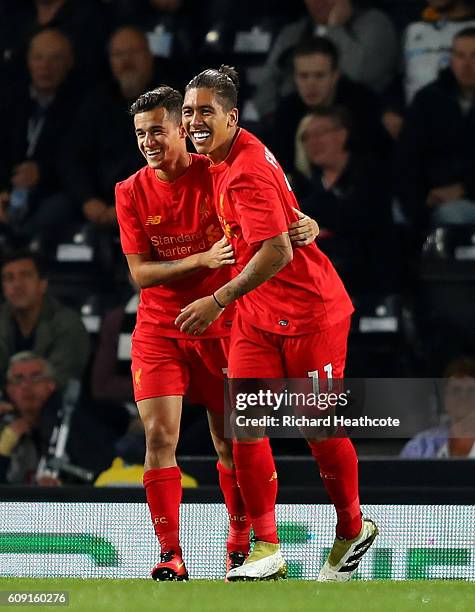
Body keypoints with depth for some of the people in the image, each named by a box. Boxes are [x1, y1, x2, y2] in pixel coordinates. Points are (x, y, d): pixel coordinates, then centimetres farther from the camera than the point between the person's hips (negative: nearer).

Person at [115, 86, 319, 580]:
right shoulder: (131, 193, -3)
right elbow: (140, 273, -7)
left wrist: (303, 226, -25)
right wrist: (203, 260, -21)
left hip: (220, 326, -1)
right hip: (158, 330, 1)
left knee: (230, 441, 5)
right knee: (159, 435, -13)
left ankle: (240, 544, 22)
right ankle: (171, 555, -10)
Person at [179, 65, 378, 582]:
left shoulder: (246, 172, -22)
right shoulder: (221, 160, 6)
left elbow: (278, 252, -28)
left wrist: (219, 301, -29)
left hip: (309, 311, -8)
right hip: (256, 317, 8)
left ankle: (353, 531, 23)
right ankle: (266, 549, -5)